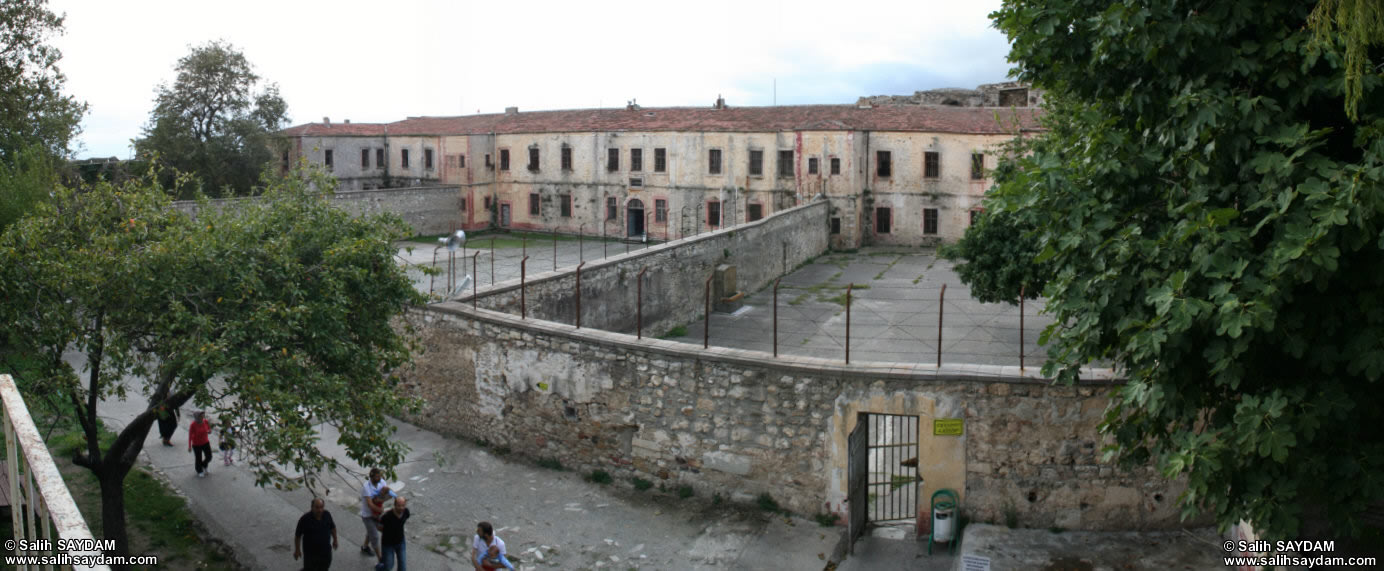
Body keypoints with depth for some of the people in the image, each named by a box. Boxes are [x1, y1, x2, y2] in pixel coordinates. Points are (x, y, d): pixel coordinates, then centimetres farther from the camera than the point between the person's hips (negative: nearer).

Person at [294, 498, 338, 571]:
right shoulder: (305, 519, -25)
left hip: (325, 550, 4)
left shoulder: (327, 515, -12)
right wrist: (297, 550, -5)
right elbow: (297, 535, -12)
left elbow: (332, 527, 7)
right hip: (310, 552, -4)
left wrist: (335, 540, 16)